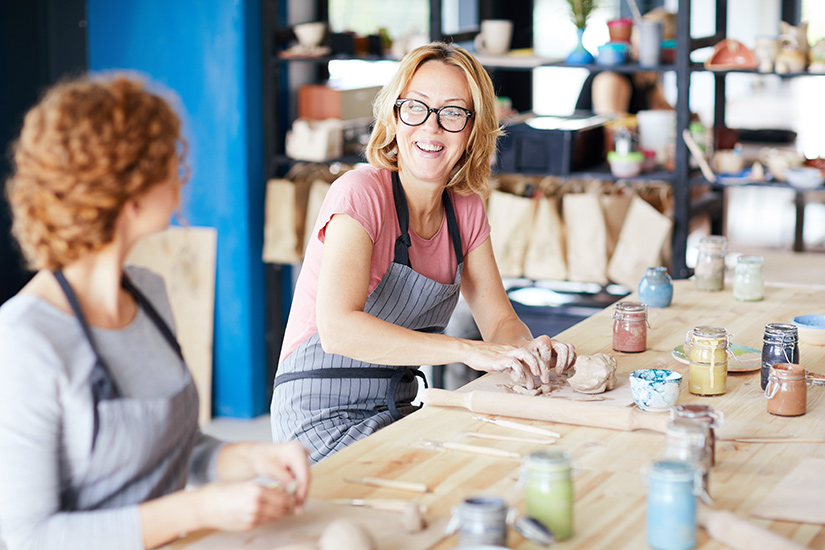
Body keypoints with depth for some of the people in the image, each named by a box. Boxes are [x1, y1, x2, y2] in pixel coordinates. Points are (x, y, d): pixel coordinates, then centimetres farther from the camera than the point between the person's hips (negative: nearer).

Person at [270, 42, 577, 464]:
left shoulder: (465, 208, 5)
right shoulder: (361, 192, -18)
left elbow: (499, 321, 8)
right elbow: (338, 329, -31)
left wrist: (530, 348, -17)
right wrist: (468, 350, -38)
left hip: (396, 413, 7)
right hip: (324, 418, -7)